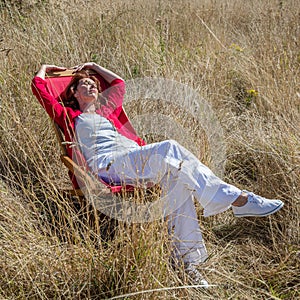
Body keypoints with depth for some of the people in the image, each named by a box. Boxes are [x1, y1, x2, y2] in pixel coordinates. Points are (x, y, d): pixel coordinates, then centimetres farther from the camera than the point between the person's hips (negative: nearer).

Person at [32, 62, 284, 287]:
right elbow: (38, 86, 19)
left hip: (133, 161, 7)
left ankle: (187, 257, -28)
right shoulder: (69, 116, 21)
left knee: (178, 177, -25)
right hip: (107, 164, -7)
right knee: (169, 149, -30)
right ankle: (235, 198, -35)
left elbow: (118, 83, 51)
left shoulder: (105, 112, 37)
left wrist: (93, 66, 52)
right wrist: (45, 67, 37)